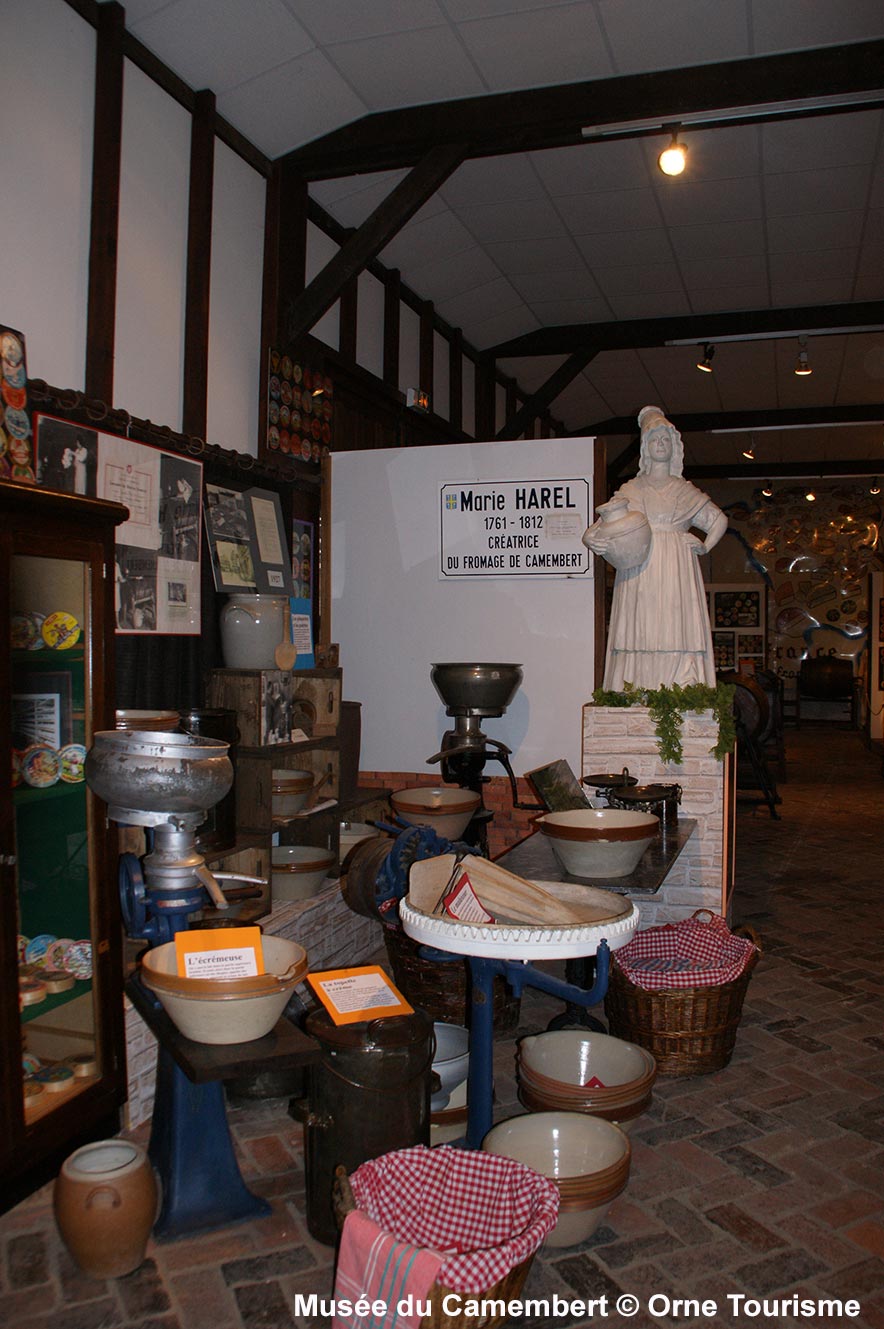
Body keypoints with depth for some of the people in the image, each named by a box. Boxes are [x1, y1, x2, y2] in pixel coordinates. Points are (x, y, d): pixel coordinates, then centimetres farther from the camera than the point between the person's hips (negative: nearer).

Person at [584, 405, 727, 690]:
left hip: (677, 570, 1)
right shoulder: (630, 490, 16)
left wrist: (705, 546, 10)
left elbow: (719, 519, 26)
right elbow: (605, 524, 10)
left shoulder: (685, 490, 18)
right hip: (639, 570, 0)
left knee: (677, 632, -10)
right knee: (638, 632, -9)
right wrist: (594, 541, -11)